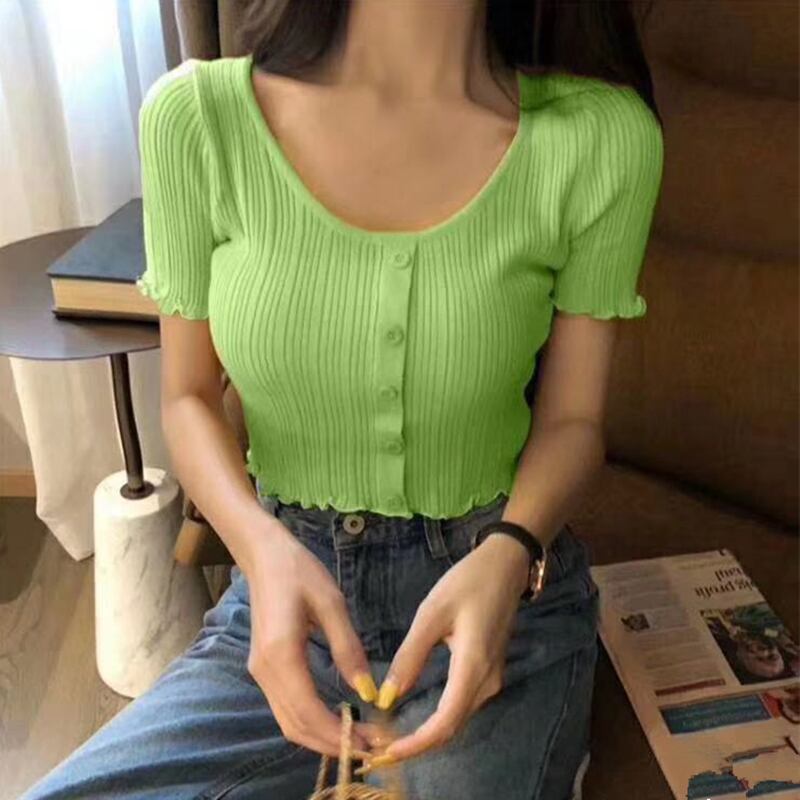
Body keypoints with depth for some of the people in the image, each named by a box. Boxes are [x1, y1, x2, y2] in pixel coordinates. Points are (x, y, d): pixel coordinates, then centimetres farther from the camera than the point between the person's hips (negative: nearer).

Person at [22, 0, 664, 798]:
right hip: (284, 584, 2)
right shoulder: (195, 116, -12)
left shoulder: (601, 138, -13)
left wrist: (506, 557, -21)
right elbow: (189, 398, -1)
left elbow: (572, 418, -2)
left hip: (499, 589, -1)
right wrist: (267, 550, -19)